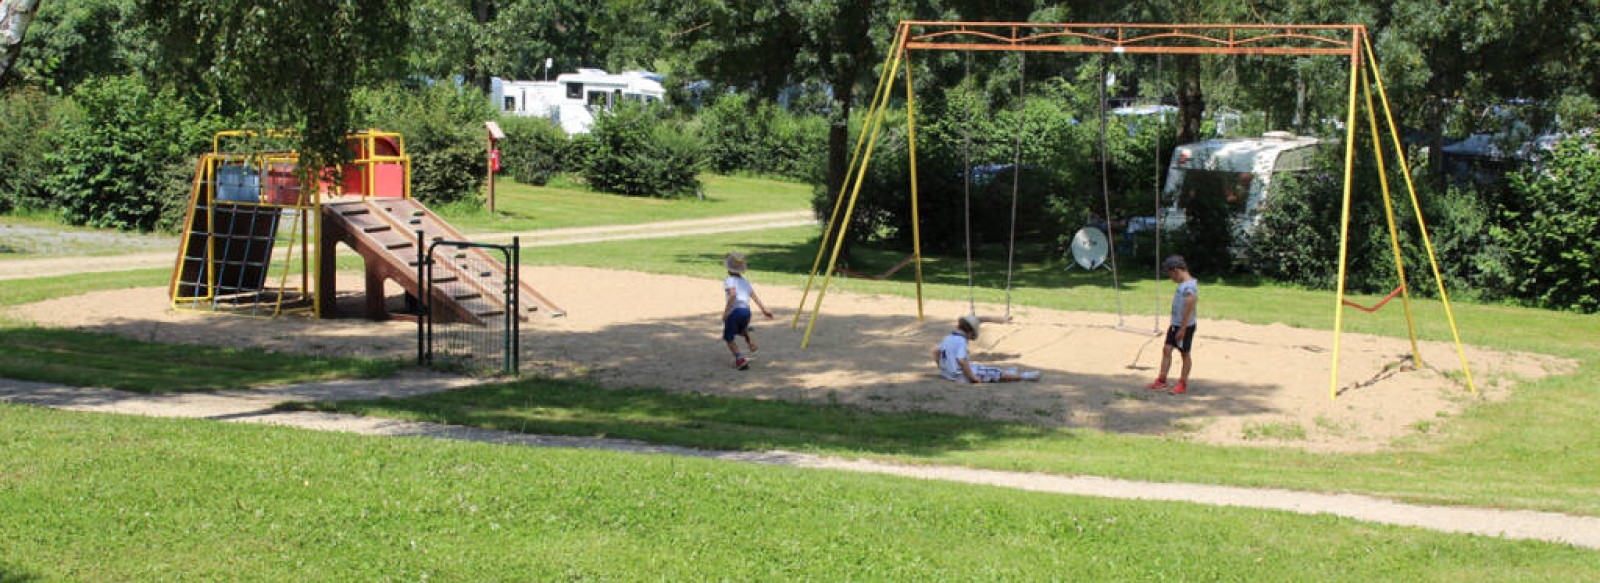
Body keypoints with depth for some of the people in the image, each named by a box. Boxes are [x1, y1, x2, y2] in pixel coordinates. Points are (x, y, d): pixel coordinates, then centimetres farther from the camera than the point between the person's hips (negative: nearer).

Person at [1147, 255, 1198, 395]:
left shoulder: (1189, 286, -20)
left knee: (1184, 353, 2)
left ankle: (1183, 384, 11)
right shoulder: (1182, 284, 11)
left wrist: (1182, 329, -21)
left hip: (1185, 326, -9)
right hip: (1175, 325, 9)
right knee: (1167, 349, 8)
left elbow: (1188, 309, -22)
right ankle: (1162, 381, 13)